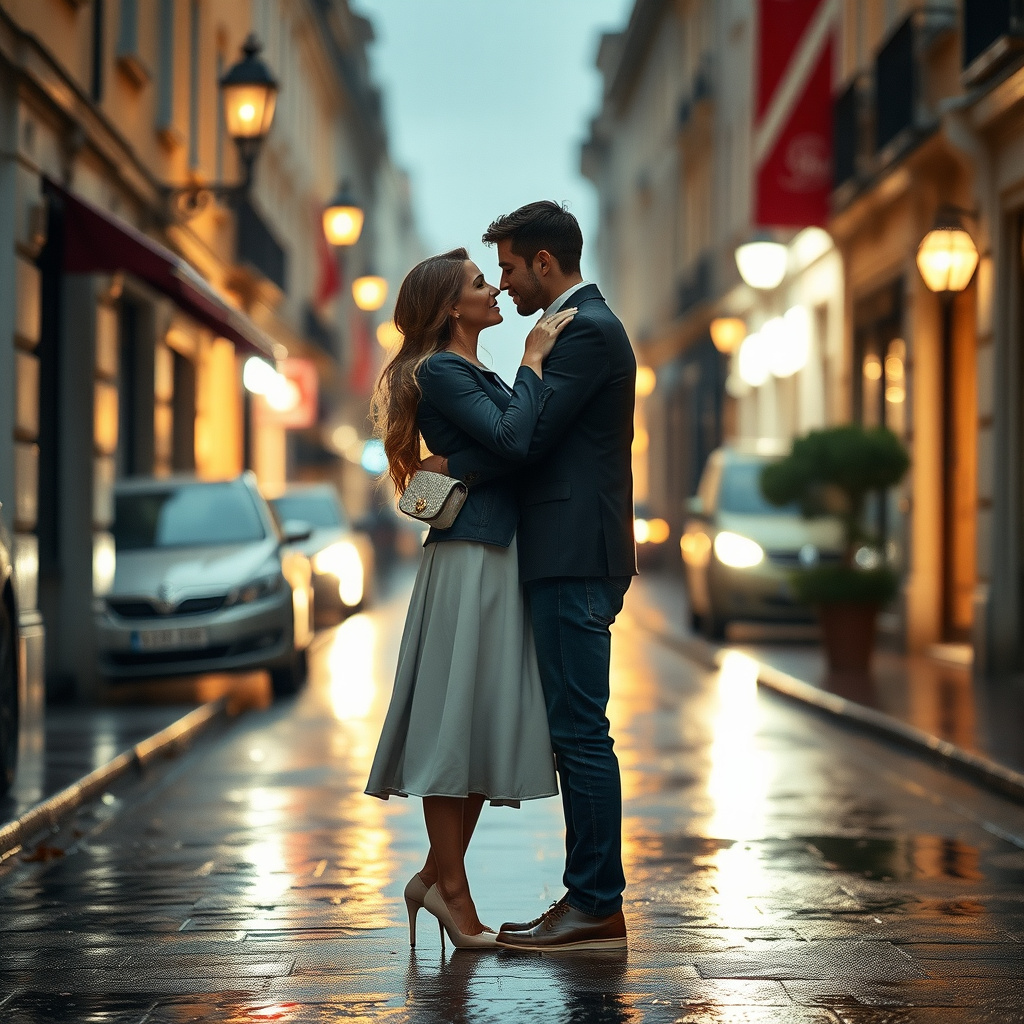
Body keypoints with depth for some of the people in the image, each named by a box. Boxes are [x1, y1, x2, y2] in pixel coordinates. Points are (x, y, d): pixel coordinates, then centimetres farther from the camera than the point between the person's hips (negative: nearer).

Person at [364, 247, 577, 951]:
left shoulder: (478, 375, 21)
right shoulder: (439, 371, -9)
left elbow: (524, 441, 14)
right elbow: (511, 439, -21)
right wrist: (534, 359, -13)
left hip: (500, 558, 10)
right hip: (467, 557, -10)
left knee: (489, 719, 9)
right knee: (455, 714, -5)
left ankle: (438, 875, 15)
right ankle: (451, 887, 0)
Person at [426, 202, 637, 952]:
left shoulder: (586, 331, -11)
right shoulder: (584, 326, 21)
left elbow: (527, 434, -17)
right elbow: (534, 433, 21)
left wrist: (447, 470, -6)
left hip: (575, 562, -11)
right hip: (570, 559, 11)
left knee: (580, 731, -8)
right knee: (575, 731, 11)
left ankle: (598, 909, -5)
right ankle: (589, 901, 15)